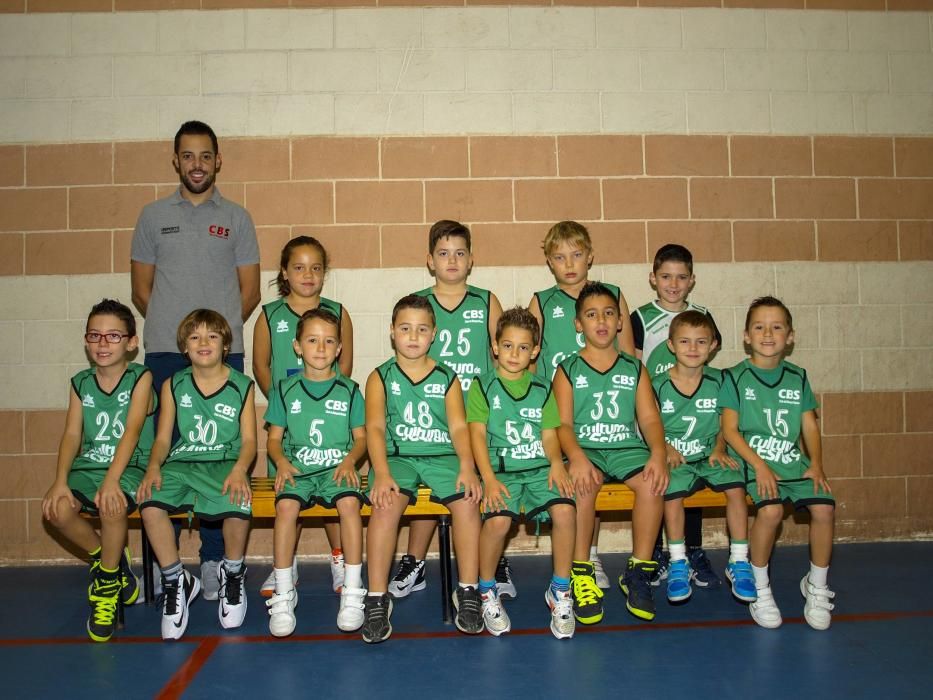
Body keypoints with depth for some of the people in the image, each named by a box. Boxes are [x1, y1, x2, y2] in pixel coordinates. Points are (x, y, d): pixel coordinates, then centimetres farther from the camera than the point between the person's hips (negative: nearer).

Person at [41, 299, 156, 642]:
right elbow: (72, 434, 2)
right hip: (88, 466, 4)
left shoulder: (140, 378, -3)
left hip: (131, 467, -4)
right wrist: (61, 481, -14)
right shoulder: (80, 383, 11)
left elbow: (132, 430, -15)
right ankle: (105, 558, 5)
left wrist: (111, 480, -27)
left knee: (112, 506, -34)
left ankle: (107, 584, -7)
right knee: (56, 508, -24)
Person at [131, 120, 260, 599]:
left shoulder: (236, 218, 11)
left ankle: (213, 560, 8)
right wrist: (174, 328, 4)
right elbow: (141, 290, 12)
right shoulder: (153, 216, 12)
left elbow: (250, 292, 8)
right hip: (164, 352, 1)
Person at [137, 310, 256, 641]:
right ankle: (176, 582, -6)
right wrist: (154, 467, -11)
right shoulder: (173, 386, 12)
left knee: (238, 508, -34)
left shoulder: (242, 386, 5)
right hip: (181, 462, 2)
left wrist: (239, 469, -19)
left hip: (226, 463, -2)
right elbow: (163, 438, 10)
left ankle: (233, 574, -1)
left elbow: (249, 440, 1)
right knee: (150, 504, -29)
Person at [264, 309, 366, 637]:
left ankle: (352, 591, -21)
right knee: (286, 505, -30)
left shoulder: (348, 390, 9)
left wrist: (349, 460, -12)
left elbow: (361, 437, 8)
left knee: (349, 502, -32)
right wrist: (281, 461, -10)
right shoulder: (284, 389, 11)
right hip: (298, 469, 1)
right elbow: (274, 438, 10)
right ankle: (283, 593, -19)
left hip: (337, 468, -1)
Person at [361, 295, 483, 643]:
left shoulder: (447, 377, 12)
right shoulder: (381, 377, 9)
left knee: (467, 502, -27)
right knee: (386, 504, -31)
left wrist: (467, 467, -16)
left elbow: (458, 426, 3)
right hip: (397, 457, -1)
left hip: (442, 456, 1)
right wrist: (382, 473, -19)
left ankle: (468, 591, -12)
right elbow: (375, 427, -3)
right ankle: (377, 598, -20)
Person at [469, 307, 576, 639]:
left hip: (539, 468, 3)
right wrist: (489, 478, -15)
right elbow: (477, 434, -2)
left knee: (565, 510, -26)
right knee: (498, 519, -30)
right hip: (501, 471, -2)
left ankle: (560, 591, -5)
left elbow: (550, 434, 11)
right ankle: (487, 591, -3)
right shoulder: (483, 386, 6)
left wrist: (556, 463, -11)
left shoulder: (542, 389, 15)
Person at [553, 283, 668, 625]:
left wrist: (658, 453, -17)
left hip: (627, 447, 2)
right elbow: (563, 423, -4)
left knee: (652, 482, -29)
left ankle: (638, 572, -13)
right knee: (584, 483, -34)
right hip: (585, 448, -2)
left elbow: (649, 418, 4)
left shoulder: (634, 369, 14)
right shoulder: (568, 370, 7)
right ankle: (581, 573, -18)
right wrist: (576, 457, -25)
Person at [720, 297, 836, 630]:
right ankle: (759, 586, -8)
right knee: (771, 509, -30)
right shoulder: (736, 377, 0)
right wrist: (759, 465, -16)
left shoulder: (797, 378, 12)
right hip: (754, 461, -4)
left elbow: (809, 425, 12)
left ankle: (817, 586, 6)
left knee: (824, 507, -18)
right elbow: (730, 429, -6)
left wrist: (816, 464, -3)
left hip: (794, 461, 4)